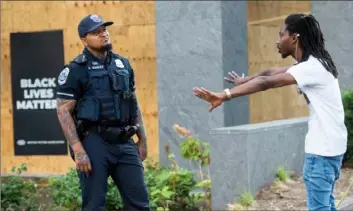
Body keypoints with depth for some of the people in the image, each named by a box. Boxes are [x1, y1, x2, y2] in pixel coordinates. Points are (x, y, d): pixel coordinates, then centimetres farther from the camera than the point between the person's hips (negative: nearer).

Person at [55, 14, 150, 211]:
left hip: (124, 143, 5)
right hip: (94, 143, -5)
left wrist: (143, 139, 14)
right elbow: (63, 111, -10)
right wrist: (78, 150, -17)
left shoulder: (123, 64, 13)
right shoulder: (76, 70, -6)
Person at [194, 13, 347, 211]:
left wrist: (224, 95, -32)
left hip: (323, 149, -10)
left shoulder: (312, 67, -20)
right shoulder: (311, 64, 11)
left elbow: (266, 83, -28)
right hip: (328, 146, 10)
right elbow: (270, 73, 20)